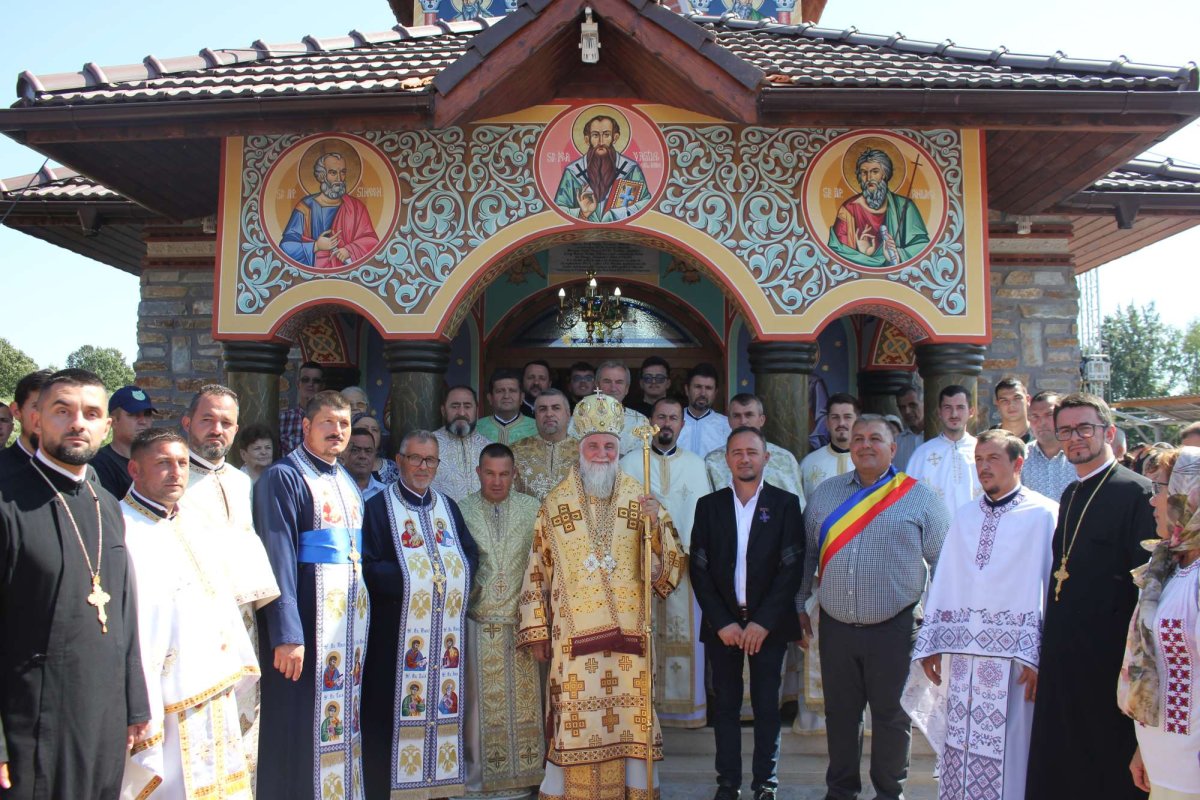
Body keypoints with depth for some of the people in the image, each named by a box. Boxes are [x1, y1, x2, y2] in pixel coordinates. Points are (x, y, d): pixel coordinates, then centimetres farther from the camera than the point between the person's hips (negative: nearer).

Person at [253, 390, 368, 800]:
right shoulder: (284, 476, -8)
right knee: (304, 723, -2)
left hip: (352, 615, 7)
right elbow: (278, 556, -16)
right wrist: (286, 633, -21)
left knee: (344, 717, 13)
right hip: (308, 616, -7)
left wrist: (365, 609, 11)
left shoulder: (347, 481, 15)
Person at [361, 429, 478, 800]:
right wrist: (410, 577, -15)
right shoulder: (379, 506, -1)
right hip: (397, 633, -5)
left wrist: (453, 575, -7)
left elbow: (471, 557, 11)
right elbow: (369, 567, -9)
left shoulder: (448, 506, 14)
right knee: (395, 712, -1)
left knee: (443, 710, 9)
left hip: (446, 633, 5)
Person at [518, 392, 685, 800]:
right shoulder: (554, 504, 5)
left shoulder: (640, 501, 5)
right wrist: (536, 632, 3)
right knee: (573, 722, 1)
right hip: (573, 635, -1)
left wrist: (658, 524, -17)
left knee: (630, 720, 5)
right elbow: (537, 572, 6)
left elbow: (668, 570, -1)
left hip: (627, 634, 1)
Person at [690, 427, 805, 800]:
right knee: (725, 705, 8)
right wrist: (722, 623, -7)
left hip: (768, 624, -1)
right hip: (722, 623, 1)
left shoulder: (786, 504, 0)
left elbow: (792, 567, -5)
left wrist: (763, 622, -11)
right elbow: (699, 569, 2)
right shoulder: (709, 505, 4)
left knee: (766, 706, 7)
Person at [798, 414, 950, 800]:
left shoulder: (920, 499, 0)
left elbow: (943, 563, 1)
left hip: (894, 629, -2)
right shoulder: (824, 494, 8)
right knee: (839, 714, 14)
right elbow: (807, 554, 13)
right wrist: (799, 605, 12)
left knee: (892, 716, 10)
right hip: (835, 627, 3)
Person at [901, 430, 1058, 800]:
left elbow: (1052, 588, -7)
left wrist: (1040, 656, -13)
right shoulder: (964, 516, 15)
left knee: (1006, 757, 2)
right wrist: (930, 645, 9)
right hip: (961, 655, 5)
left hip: (1012, 656, -4)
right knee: (958, 757, 8)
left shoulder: (1043, 515, -1)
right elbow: (943, 583, 13)